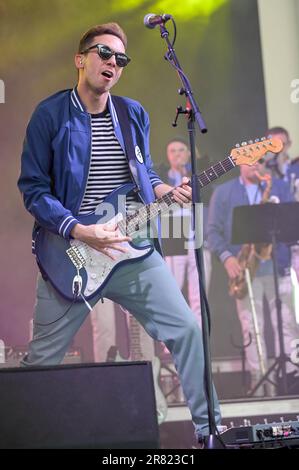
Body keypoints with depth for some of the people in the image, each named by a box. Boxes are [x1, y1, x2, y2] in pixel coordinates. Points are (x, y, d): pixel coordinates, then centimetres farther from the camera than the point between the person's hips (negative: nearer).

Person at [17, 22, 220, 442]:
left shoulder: (133, 114, 8)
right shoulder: (50, 115, -7)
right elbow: (34, 189, -9)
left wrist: (166, 191, -4)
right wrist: (80, 232, -21)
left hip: (131, 249, 4)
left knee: (186, 329, -3)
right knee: (42, 359, 4)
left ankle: (209, 427, 10)